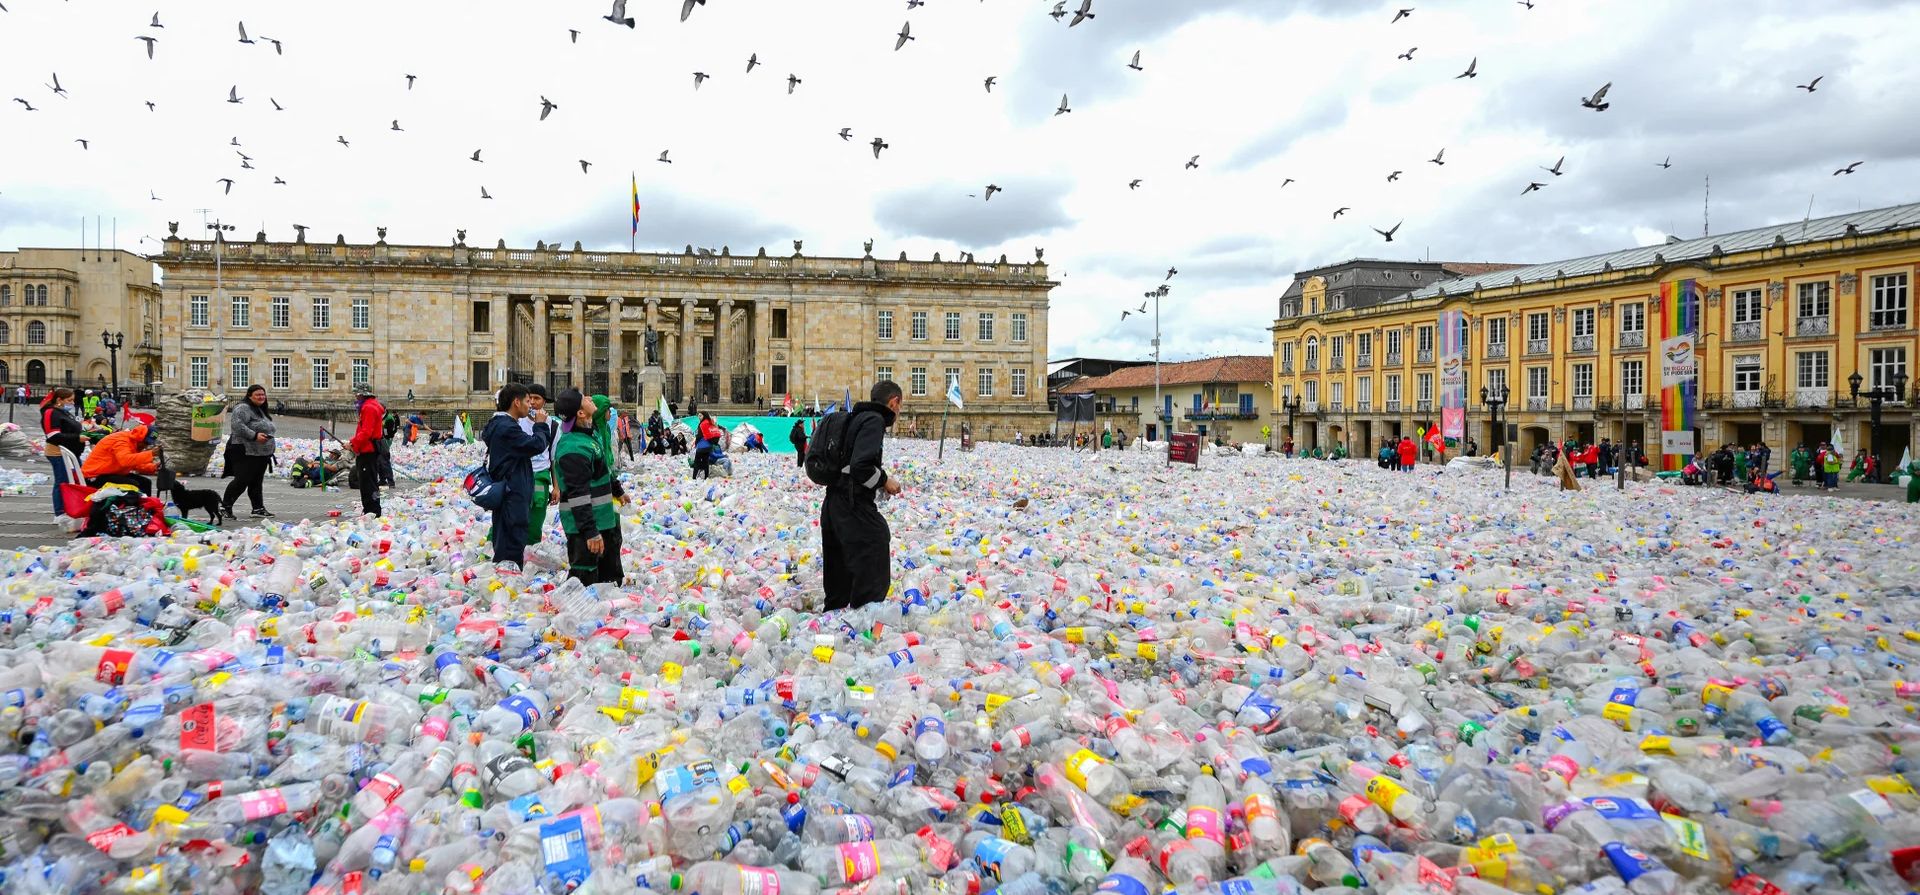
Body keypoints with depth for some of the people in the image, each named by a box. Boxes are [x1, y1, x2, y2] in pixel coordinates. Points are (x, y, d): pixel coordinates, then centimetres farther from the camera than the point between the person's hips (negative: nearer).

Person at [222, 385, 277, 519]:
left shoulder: (262, 410, 20)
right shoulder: (243, 408, -11)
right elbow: (237, 425, -24)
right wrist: (254, 435, -27)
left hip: (261, 454, 9)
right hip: (246, 453, -9)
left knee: (256, 483, 10)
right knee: (242, 481, -9)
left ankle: (259, 509, 12)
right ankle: (225, 506, 4)